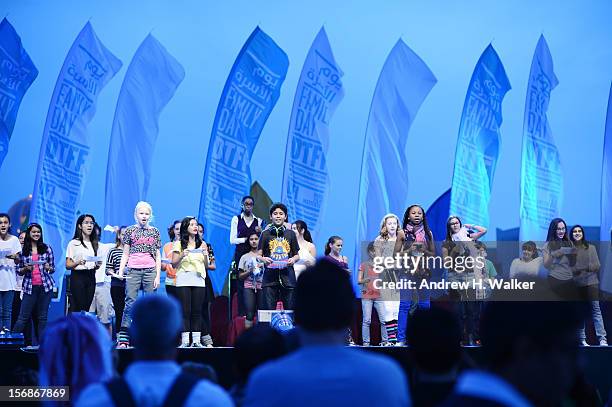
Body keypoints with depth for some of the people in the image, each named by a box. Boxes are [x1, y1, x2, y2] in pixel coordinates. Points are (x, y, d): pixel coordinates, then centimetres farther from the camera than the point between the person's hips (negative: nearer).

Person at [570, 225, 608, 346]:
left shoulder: (591, 248, 8)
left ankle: (602, 338, -6)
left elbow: (597, 265, 4)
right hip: (576, 283, 0)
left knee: (596, 309, -4)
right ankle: (582, 339, 6)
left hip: (591, 282, 0)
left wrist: (585, 268, -12)